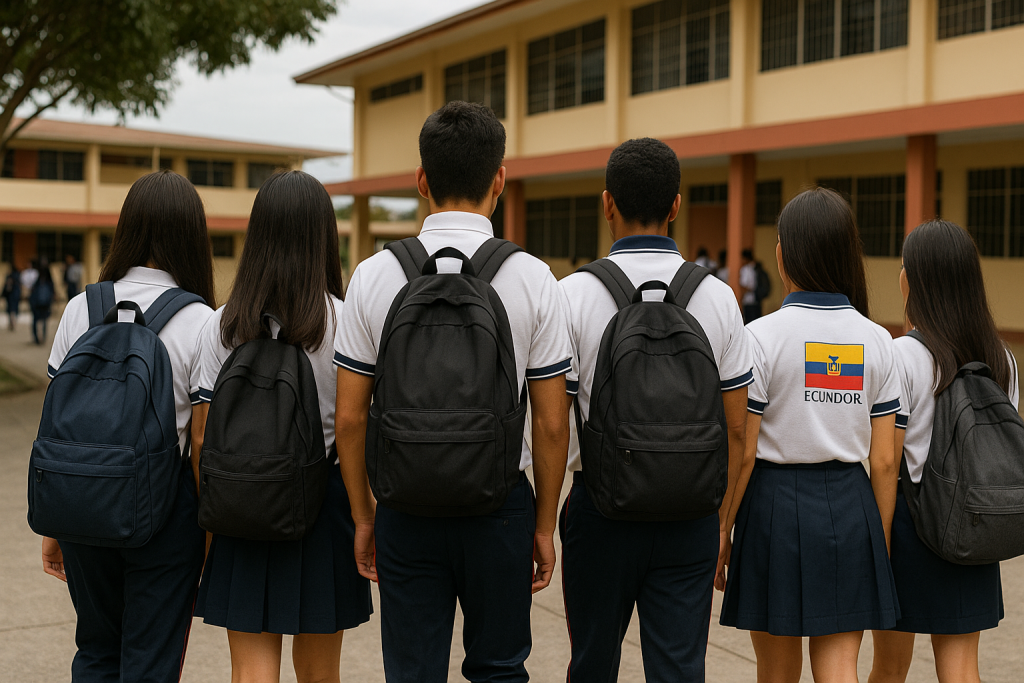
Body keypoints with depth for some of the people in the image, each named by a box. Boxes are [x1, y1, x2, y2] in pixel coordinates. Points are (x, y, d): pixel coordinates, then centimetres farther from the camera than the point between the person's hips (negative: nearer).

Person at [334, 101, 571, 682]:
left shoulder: (374, 275, -4)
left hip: (407, 506, 1)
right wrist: (544, 525, 7)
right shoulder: (532, 278, -7)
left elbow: (351, 417, -1)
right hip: (501, 503, 0)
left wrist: (364, 517, 10)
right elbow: (552, 423, -5)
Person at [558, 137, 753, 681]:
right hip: (691, 511, 2)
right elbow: (736, 431, 2)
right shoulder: (717, 296, -1)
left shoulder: (573, 294, -9)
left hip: (601, 507, -1)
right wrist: (723, 524, 12)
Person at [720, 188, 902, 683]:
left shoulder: (762, 336, -10)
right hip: (850, 507, 3)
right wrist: (882, 542, 12)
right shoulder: (876, 341, 1)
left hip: (777, 501, -3)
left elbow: (740, 454, -10)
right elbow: (884, 461, 3)